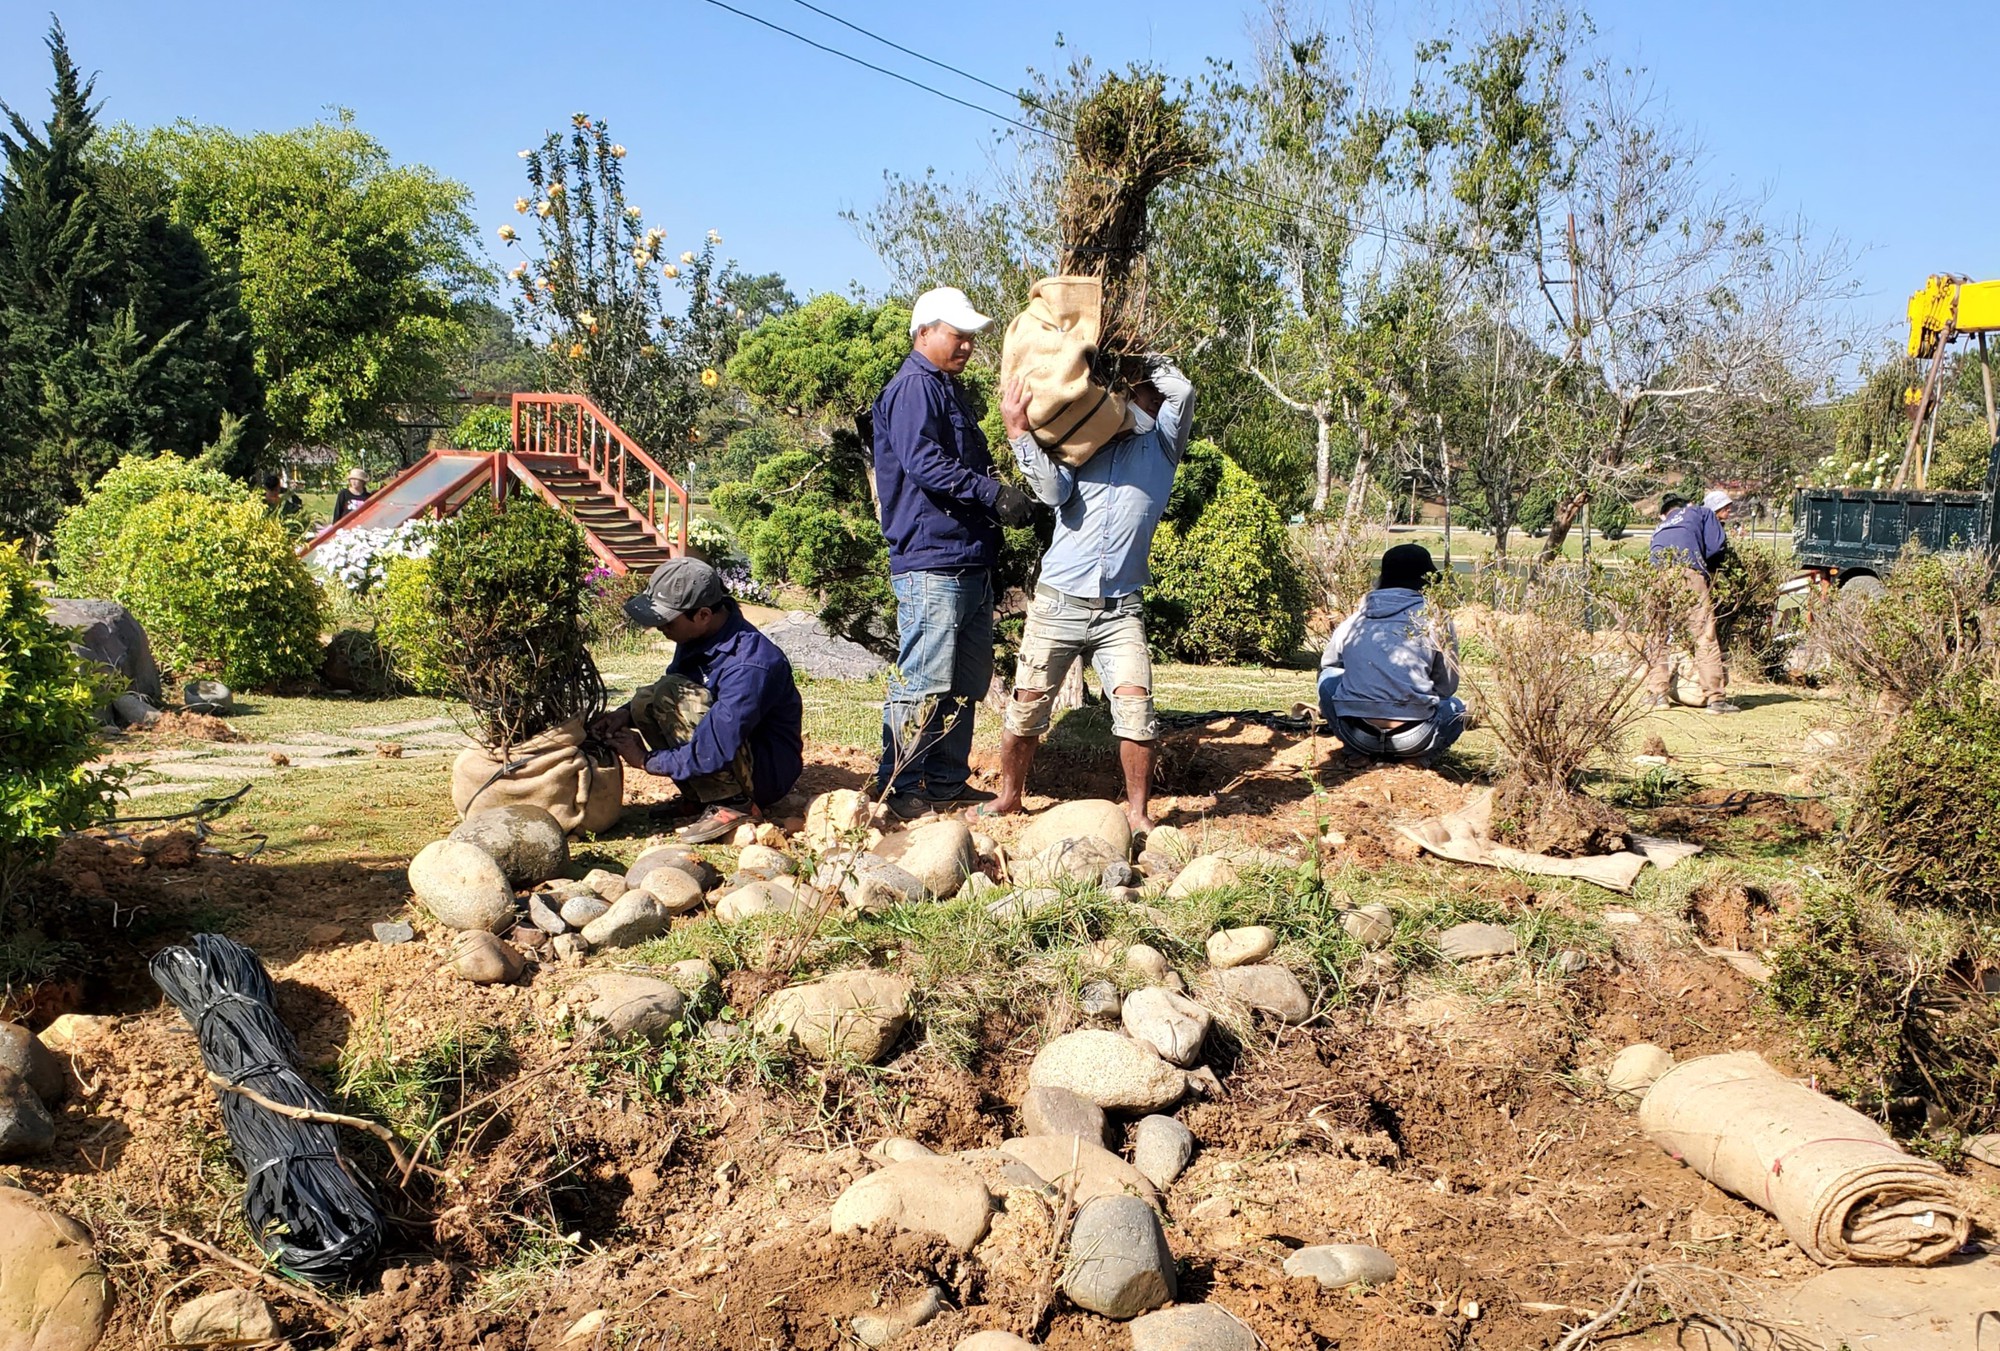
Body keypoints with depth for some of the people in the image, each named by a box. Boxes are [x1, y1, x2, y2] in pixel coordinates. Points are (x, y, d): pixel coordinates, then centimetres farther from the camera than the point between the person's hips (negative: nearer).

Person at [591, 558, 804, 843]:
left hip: (768, 773, -9)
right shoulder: (699, 638, -3)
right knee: (646, 700, -4)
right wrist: (627, 713, -7)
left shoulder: (749, 664, -30)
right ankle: (698, 796, 1)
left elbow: (714, 752, -32)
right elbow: (660, 694, 14)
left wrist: (648, 760, -19)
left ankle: (732, 804, -18)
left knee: (673, 696, -24)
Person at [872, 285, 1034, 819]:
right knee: (922, 679, -8)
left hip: (970, 564, 10)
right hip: (931, 562, -10)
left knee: (966, 683, 13)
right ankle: (899, 789, -1)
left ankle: (947, 782, 21)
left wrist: (1000, 495, 13)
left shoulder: (948, 390, 24)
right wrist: (994, 493, -25)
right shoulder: (914, 387, -8)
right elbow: (924, 462, -21)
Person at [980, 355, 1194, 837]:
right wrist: (1019, 432, -12)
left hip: (1121, 608, 0)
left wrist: (1143, 361, 8)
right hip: (1058, 600, 1)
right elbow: (1053, 492, -6)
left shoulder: (1160, 444, 13)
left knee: (1136, 706, -14)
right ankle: (1009, 795, 22)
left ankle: (1137, 813, -1)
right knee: (1028, 702, 2)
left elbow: (1183, 392, -4)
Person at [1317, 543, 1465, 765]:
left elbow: (1327, 662, 28)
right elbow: (1446, 686, 13)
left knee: (1329, 676, 29)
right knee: (1456, 707, 31)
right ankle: (1417, 756, 4)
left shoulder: (1353, 621, 12)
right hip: (1412, 740, -1)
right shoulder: (1437, 621, 5)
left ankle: (1363, 752, 12)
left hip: (1356, 737, 1)